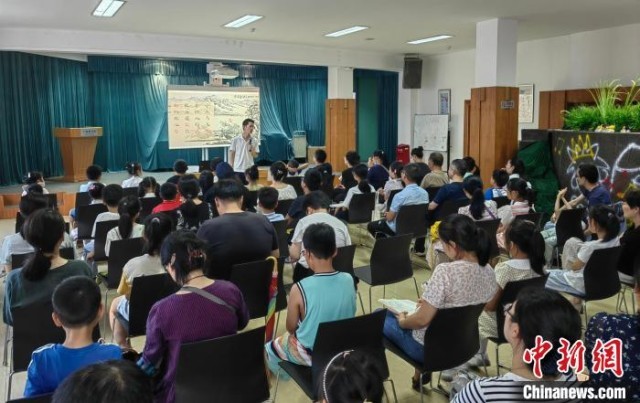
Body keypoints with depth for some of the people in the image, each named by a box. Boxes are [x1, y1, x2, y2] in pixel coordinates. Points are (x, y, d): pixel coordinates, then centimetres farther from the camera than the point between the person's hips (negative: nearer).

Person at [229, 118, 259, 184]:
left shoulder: (254, 141, 2)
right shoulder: (235, 140, -4)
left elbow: (255, 156, 5)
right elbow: (231, 154, 1)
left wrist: (251, 149, -15)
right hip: (237, 170, -2)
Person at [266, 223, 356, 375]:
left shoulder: (299, 289, -27)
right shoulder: (348, 280, -15)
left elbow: (291, 328, -11)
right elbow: (347, 316, 2)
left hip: (311, 354, -4)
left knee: (269, 348, 25)